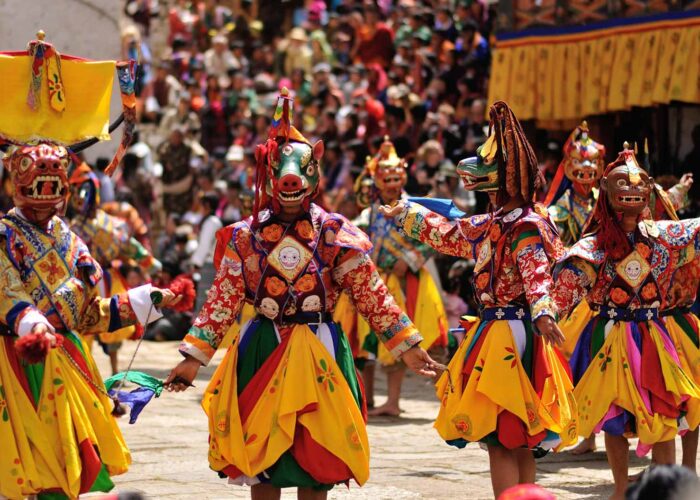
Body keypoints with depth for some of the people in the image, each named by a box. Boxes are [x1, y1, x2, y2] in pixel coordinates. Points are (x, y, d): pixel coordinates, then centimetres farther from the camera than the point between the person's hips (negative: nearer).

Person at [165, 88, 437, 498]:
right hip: (261, 353, 1)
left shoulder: (336, 234, -1)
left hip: (318, 352, -1)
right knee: (260, 461, 6)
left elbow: (372, 295, -2)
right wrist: (194, 358, -2)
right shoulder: (246, 237, 2)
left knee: (315, 464, 4)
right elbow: (223, 301, 2)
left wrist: (407, 347, -6)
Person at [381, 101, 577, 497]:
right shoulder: (494, 224, 14)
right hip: (496, 330, 10)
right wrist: (407, 213, 43)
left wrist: (542, 313, -51)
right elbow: (451, 234, 31)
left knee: (501, 441, -10)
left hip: (512, 335, -10)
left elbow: (537, 274, -32)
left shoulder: (526, 228, -15)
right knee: (516, 443, 12)